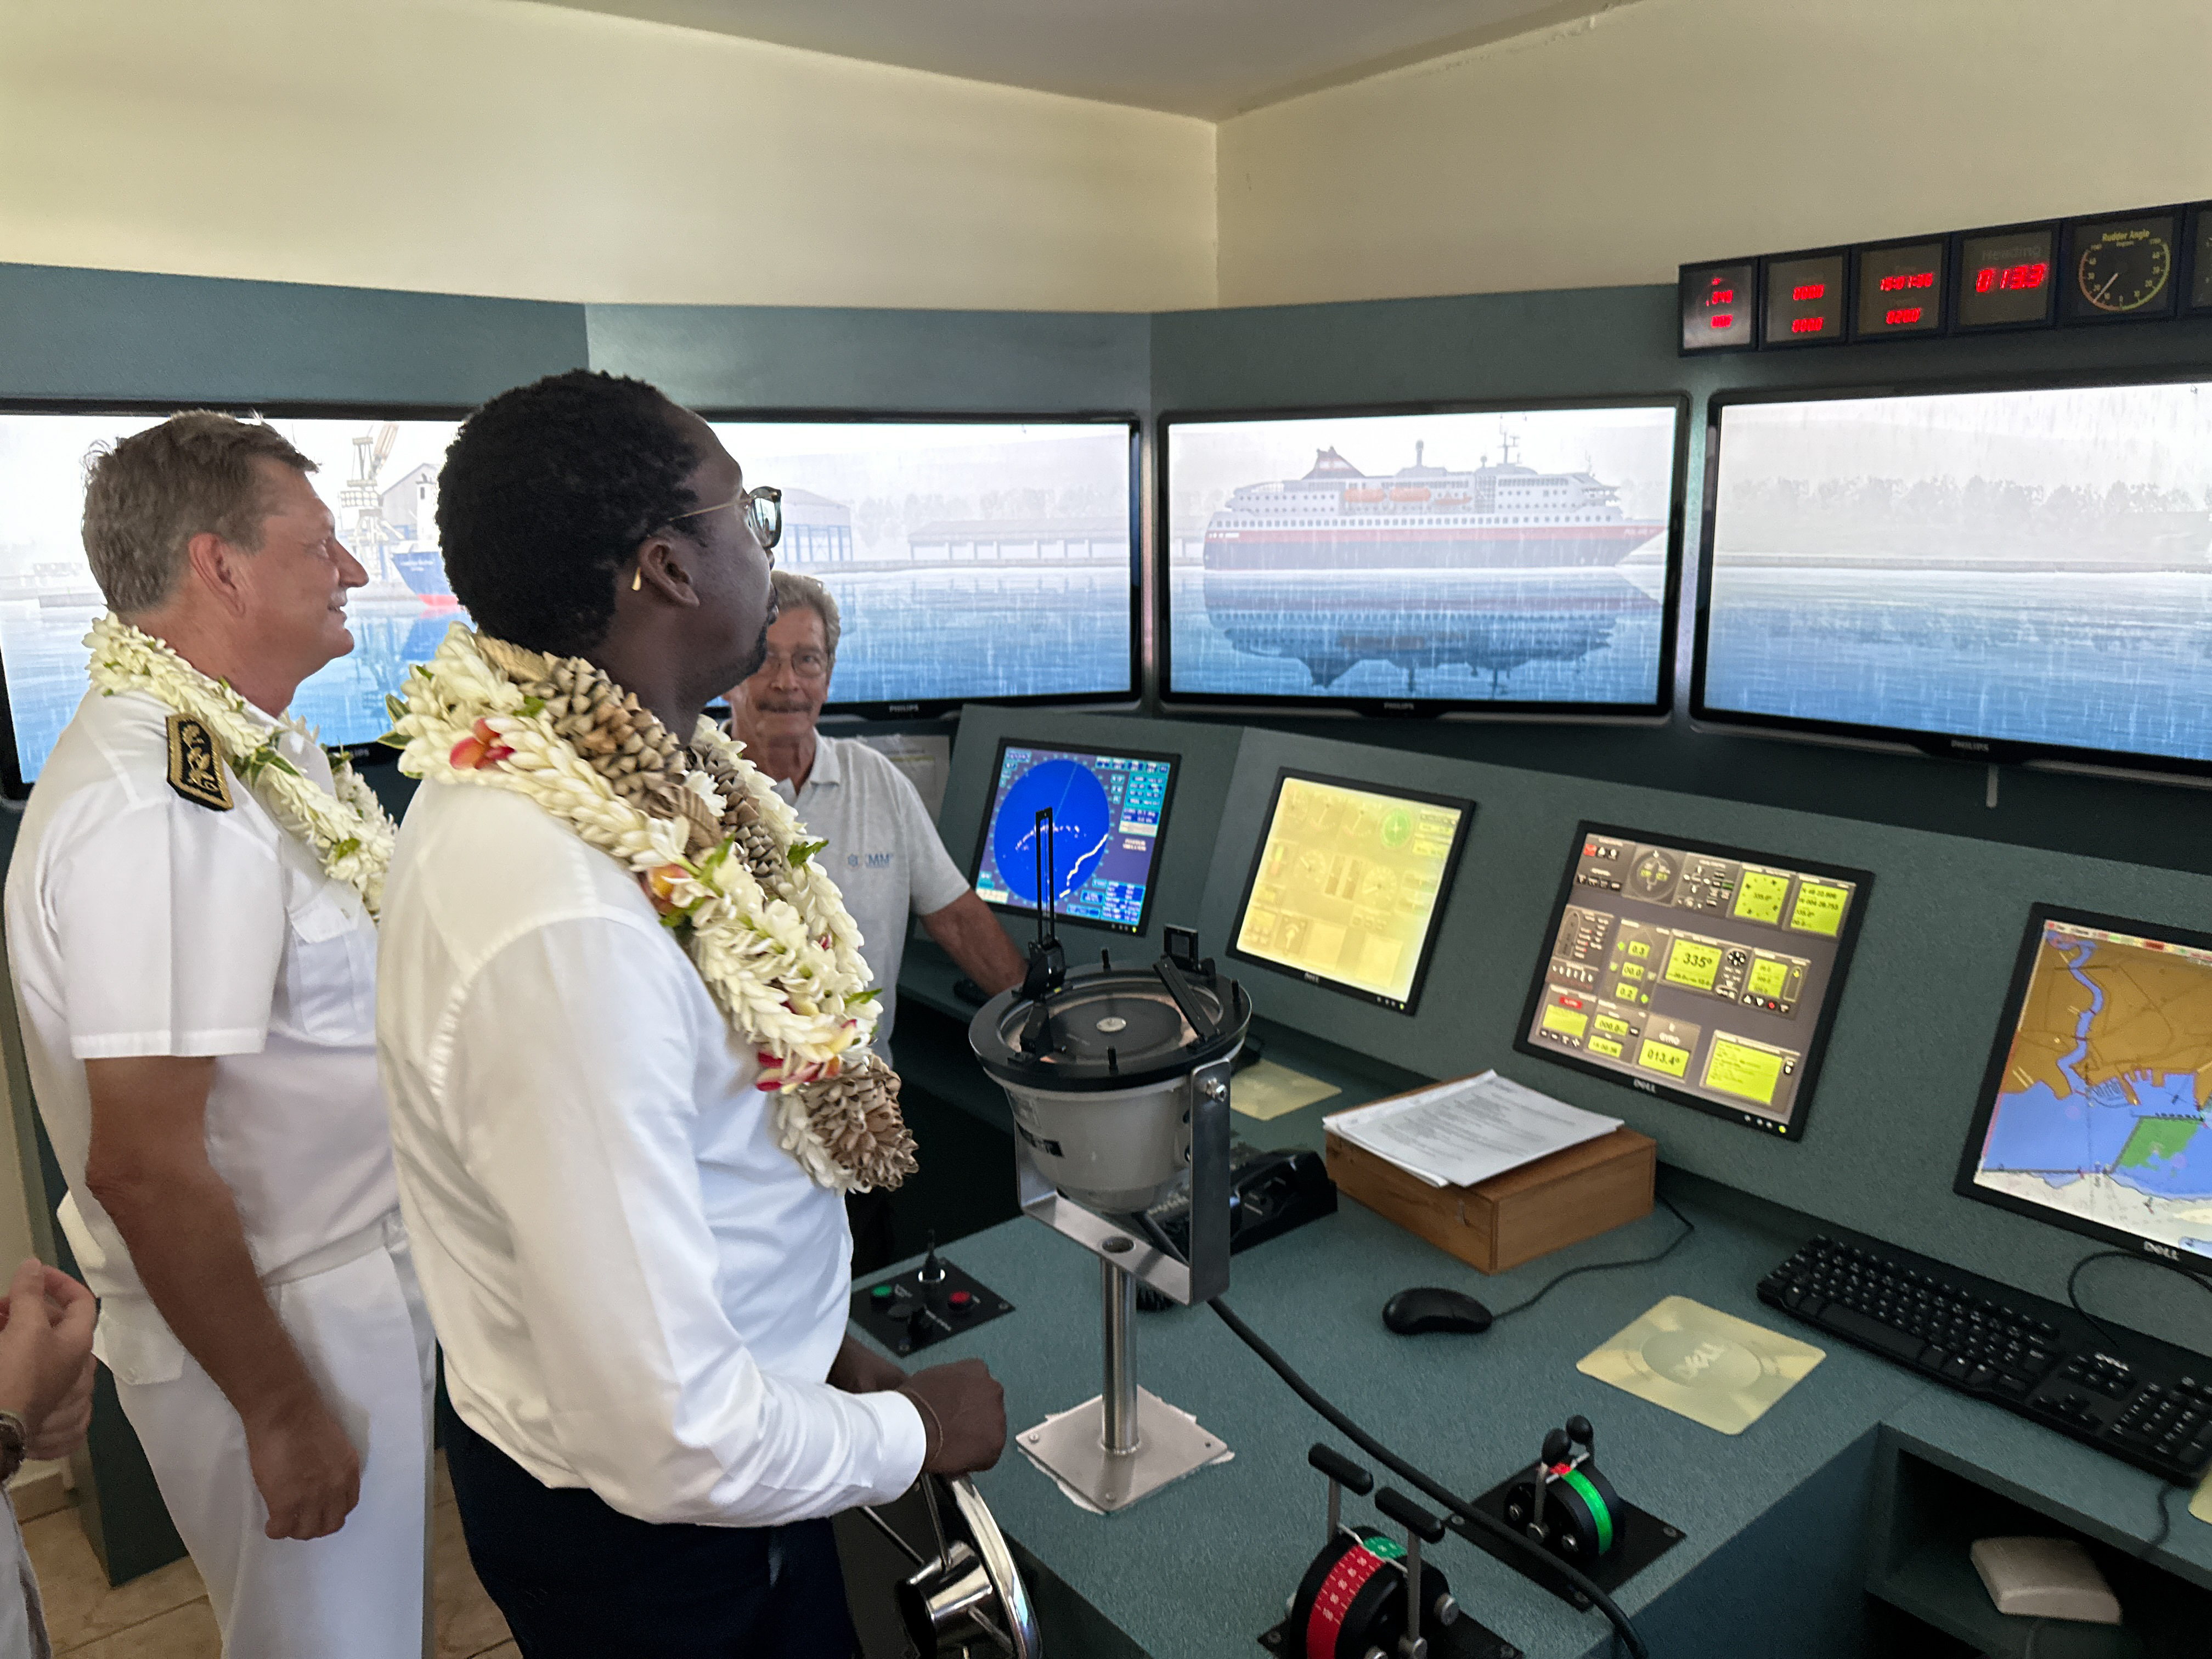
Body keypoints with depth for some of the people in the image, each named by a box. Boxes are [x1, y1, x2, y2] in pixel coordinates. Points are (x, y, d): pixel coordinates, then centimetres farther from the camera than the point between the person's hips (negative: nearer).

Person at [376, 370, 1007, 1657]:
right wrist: (915, 1432, -14)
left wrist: (815, 1340, 8)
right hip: (643, 1522, -7)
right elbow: (673, 1441, -32)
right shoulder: (563, 929, -36)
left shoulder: (574, 779, -6)